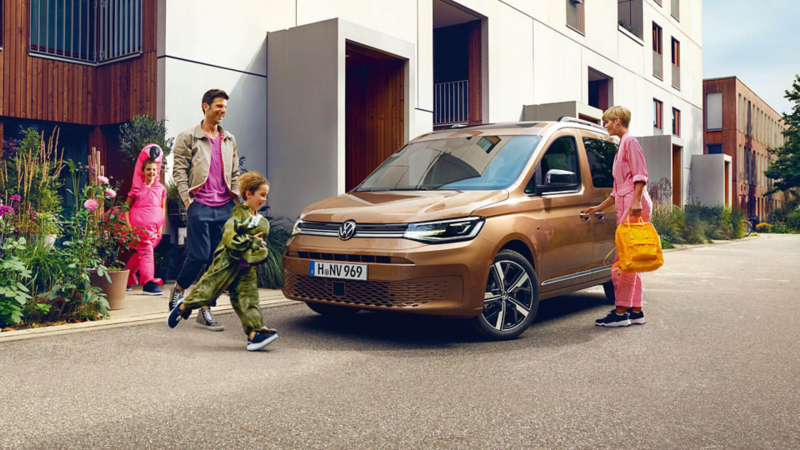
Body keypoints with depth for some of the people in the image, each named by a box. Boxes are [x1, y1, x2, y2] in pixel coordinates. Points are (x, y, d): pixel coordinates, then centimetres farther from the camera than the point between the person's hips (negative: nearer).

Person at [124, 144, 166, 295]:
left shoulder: (161, 188, 9)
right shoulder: (137, 188, 2)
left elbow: (163, 207, 13)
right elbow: (127, 206, 5)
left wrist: (161, 225, 5)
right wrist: (128, 225, -5)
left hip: (155, 225, 4)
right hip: (140, 225, -4)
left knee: (141, 252, 11)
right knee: (145, 250, -9)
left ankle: (127, 278, 27)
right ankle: (148, 283, -10)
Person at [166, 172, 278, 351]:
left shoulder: (263, 222, 13)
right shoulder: (238, 216, -11)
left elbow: (262, 246, 21)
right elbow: (231, 240, -21)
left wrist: (259, 250, 0)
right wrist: (251, 241, -14)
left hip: (246, 269, 6)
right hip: (226, 264, -6)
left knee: (248, 299, -2)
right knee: (206, 291, 1)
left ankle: (254, 333, -7)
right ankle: (182, 307, 26)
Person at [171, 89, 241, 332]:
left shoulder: (229, 140, 17)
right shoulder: (188, 138, 3)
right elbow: (179, 171, -1)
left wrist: (237, 199, 9)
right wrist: (187, 200, -9)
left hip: (224, 207, 5)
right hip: (200, 206, -4)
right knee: (199, 255, -9)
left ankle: (206, 311, 10)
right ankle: (179, 288, 22)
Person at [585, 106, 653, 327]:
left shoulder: (630, 141, -3)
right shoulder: (622, 145, 25)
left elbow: (640, 175, -14)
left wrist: (636, 202, -24)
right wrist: (599, 207, 29)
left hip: (634, 207, -10)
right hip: (625, 207, 10)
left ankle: (621, 312, -9)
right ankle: (636, 311, 13)